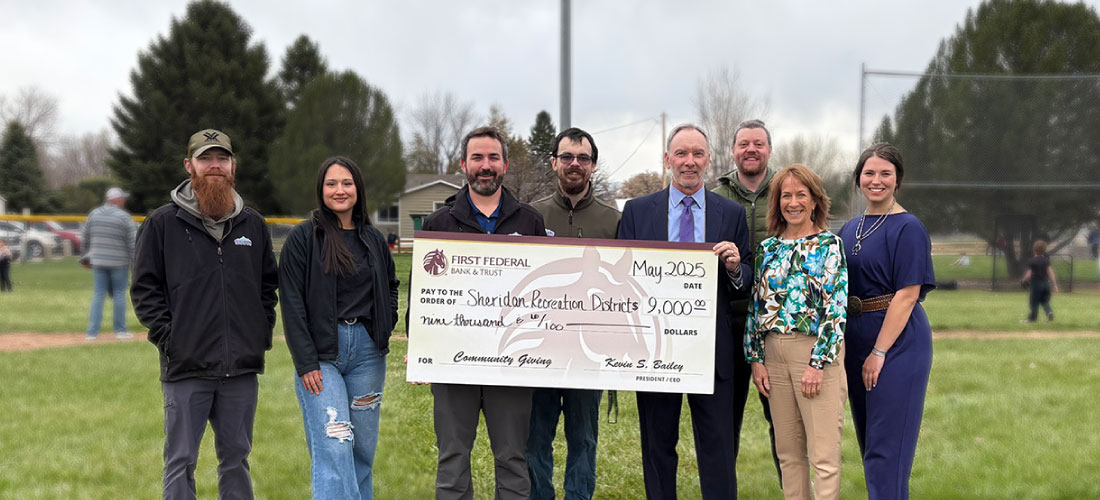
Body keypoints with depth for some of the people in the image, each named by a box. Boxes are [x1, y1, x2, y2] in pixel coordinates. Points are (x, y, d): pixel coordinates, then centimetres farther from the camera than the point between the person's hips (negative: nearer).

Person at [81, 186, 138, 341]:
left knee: (98, 295, 7)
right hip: (119, 262, -4)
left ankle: (92, 332, 2)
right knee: (119, 295, 7)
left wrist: (85, 256, 22)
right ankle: (120, 330, 10)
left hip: (97, 262, 4)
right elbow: (133, 243, -10)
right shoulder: (124, 217, -9)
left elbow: (84, 238, 11)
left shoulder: (94, 214, 4)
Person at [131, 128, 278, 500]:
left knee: (236, 458, 12)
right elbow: (144, 288, 0)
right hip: (186, 370, -3)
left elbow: (269, 284, 18)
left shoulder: (254, 224, 11)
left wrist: (261, 332, 6)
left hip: (242, 369, 3)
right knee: (181, 462, 1)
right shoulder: (162, 223, 0)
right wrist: (168, 338, -9)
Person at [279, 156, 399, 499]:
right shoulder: (303, 238, -2)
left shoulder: (374, 239, 12)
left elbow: (391, 288, 26)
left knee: (363, 448, 7)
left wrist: (385, 327, 8)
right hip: (320, 354, -5)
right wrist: (306, 363, -12)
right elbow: (292, 304, -6)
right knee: (334, 451, -13)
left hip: (367, 352, 5)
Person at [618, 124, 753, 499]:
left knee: (718, 450, 0)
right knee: (658, 447, 10)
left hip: (712, 347, 0)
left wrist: (735, 267, -15)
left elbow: (746, 284, 6)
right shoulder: (637, 211, 6)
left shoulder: (732, 213, 6)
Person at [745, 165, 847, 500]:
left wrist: (818, 362, -15)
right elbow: (756, 306, 12)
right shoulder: (767, 249, 11)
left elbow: (836, 308, -9)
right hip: (774, 355, 5)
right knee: (788, 452, 9)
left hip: (816, 352, -5)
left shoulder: (829, 245, -2)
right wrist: (756, 359, 5)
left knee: (823, 455, -7)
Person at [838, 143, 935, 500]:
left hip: (897, 341, -7)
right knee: (869, 442, 14)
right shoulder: (851, 230, 13)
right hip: (856, 342, 7)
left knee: (886, 447, -7)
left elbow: (907, 295, -14)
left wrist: (879, 352, -18)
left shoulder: (908, 228, -8)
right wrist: (842, 347, 6)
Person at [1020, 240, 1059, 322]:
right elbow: (1050, 272, 1)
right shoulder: (1046, 260, 3)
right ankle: (1050, 312, -13)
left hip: (1035, 284, -4)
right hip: (1046, 283, 4)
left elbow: (1029, 274, -10)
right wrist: (1055, 285, 2)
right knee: (1045, 301, 13)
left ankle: (1031, 318, 13)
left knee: (1034, 303, 4)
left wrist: (1023, 280, 9)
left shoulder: (1031, 261, -10)